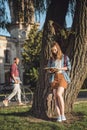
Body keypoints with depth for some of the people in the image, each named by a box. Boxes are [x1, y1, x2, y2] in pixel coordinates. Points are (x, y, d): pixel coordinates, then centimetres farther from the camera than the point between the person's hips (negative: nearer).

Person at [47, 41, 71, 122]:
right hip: (54, 78, 3)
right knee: (55, 97, -6)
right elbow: (48, 69, 15)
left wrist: (60, 68, -14)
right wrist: (51, 70, -8)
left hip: (62, 77, -3)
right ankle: (59, 116, -4)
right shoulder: (51, 59, 15)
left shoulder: (64, 57, 7)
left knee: (59, 94, -22)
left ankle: (63, 114, -14)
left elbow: (69, 67, 0)